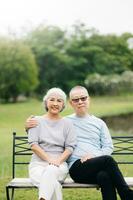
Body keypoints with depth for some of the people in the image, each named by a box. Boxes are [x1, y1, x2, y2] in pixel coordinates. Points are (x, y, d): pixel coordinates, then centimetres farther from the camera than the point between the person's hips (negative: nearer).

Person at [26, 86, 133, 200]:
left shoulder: (99, 123, 21)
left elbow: (108, 147, 15)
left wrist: (93, 156, -5)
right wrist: (29, 126, -4)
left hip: (98, 165, 2)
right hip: (76, 167, -2)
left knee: (104, 176, -38)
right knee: (108, 160, -33)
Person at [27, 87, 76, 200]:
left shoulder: (67, 123, 14)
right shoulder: (37, 121, 12)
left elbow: (70, 147, 5)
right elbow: (33, 145, 0)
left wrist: (58, 161, -14)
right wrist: (49, 159, -14)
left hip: (60, 164, 0)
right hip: (38, 162, 0)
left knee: (50, 171, -39)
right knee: (53, 184, -36)